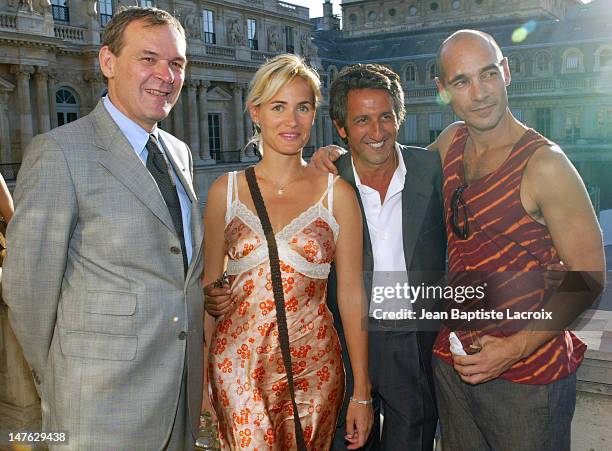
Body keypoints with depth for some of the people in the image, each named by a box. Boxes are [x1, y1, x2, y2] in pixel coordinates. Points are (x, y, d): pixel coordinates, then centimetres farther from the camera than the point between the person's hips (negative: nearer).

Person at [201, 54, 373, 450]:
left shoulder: (337, 194, -2)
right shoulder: (226, 191, 1)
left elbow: (352, 297, -1)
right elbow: (210, 287, 7)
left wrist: (362, 394, -1)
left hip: (314, 365, 0)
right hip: (238, 365, 1)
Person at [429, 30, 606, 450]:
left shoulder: (545, 164, -18)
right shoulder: (452, 141, 0)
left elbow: (588, 276, -15)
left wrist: (517, 347, -20)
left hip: (529, 375, -5)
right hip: (453, 361, 6)